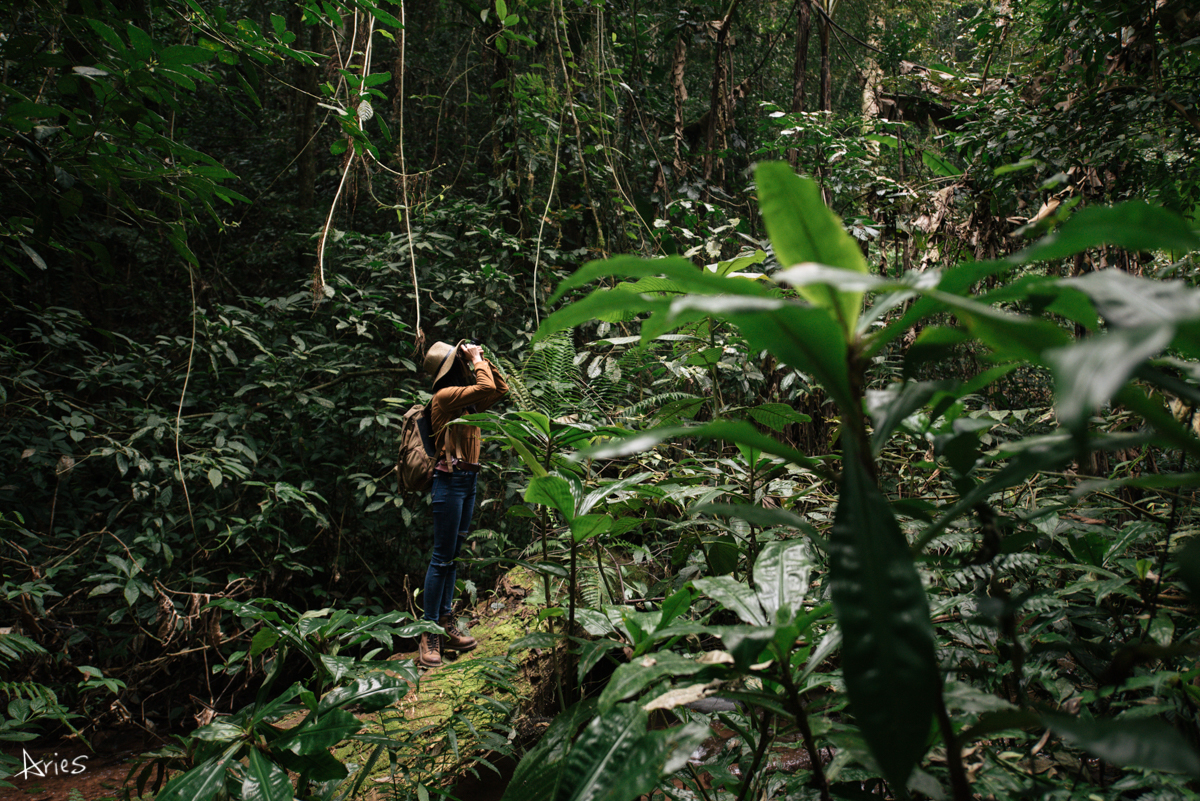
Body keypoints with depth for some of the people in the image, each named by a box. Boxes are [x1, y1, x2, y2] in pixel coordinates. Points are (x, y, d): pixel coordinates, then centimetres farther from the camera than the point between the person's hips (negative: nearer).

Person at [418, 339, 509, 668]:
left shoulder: (466, 401, 15)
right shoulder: (444, 396, -11)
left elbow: (501, 389, 20)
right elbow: (486, 388, -22)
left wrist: (484, 360, 12)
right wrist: (477, 360, -7)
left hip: (468, 480, 9)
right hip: (450, 480, -9)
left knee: (454, 555, 11)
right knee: (442, 557, -6)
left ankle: (446, 623, 18)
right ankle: (429, 635, 0)